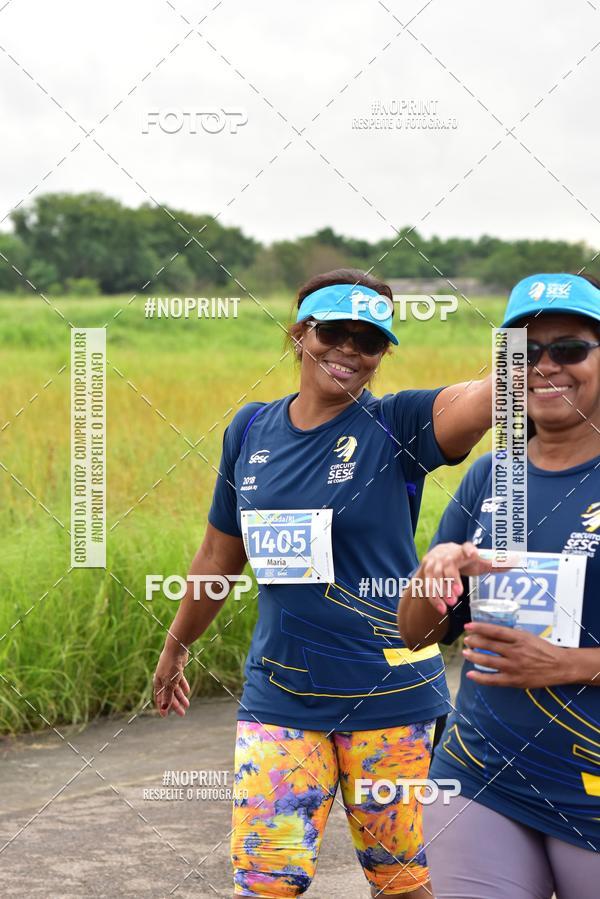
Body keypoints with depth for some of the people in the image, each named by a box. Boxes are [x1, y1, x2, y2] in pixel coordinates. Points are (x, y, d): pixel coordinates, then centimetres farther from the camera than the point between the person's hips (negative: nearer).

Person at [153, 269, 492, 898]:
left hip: (388, 698, -3)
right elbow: (220, 553, 18)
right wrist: (176, 645, 28)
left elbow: (497, 390, -27)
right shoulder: (251, 430, 4)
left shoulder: (396, 426, -7)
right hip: (278, 698, 3)